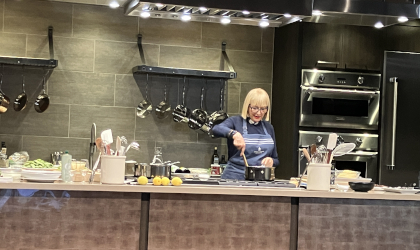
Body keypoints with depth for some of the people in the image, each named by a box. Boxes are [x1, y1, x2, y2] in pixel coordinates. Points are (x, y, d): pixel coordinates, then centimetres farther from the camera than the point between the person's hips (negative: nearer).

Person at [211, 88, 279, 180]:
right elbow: (216, 129, -15)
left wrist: (271, 161, 2)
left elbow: (276, 159, 25)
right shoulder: (236, 121, 7)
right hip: (236, 177, -6)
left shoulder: (268, 128, 19)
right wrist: (234, 133, -33)